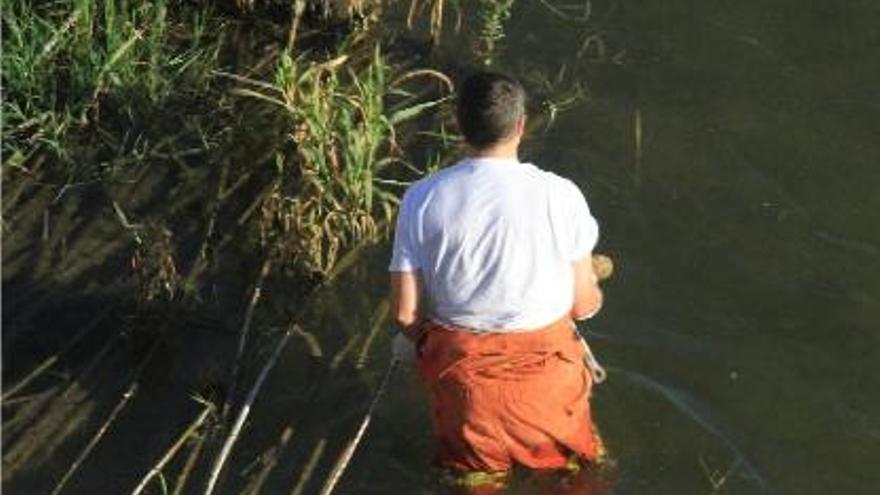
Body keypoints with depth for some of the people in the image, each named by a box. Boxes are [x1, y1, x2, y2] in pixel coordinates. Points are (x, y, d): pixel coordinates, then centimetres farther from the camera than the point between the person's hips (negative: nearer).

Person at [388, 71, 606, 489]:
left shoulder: (421, 199, -14)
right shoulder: (559, 196, -18)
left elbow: (404, 312, -10)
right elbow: (583, 304, -8)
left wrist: (419, 337, 12)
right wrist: (594, 296, 16)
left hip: (459, 365, 1)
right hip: (543, 364, -1)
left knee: (473, 473, 27)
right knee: (565, 462, 26)